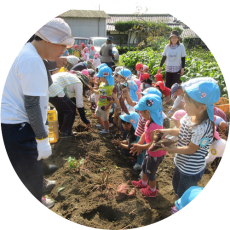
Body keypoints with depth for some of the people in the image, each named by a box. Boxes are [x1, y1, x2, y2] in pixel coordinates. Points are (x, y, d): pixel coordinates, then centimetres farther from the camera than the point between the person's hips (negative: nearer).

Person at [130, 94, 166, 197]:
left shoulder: (154, 126, -37)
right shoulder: (150, 121, -7)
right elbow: (145, 133, 2)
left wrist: (141, 147, -23)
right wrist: (139, 143, -11)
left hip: (156, 154, -9)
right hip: (150, 151, 9)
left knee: (150, 172, 15)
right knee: (144, 167, 29)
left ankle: (152, 191, 42)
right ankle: (143, 183, 56)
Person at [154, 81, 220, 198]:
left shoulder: (202, 127, -35)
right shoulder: (190, 116, -11)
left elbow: (191, 149, -25)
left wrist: (168, 149, -21)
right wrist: (168, 131, -11)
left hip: (191, 170, -8)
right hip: (181, 163, 9)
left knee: (184, 194, 15)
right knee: (176, 184, 30)